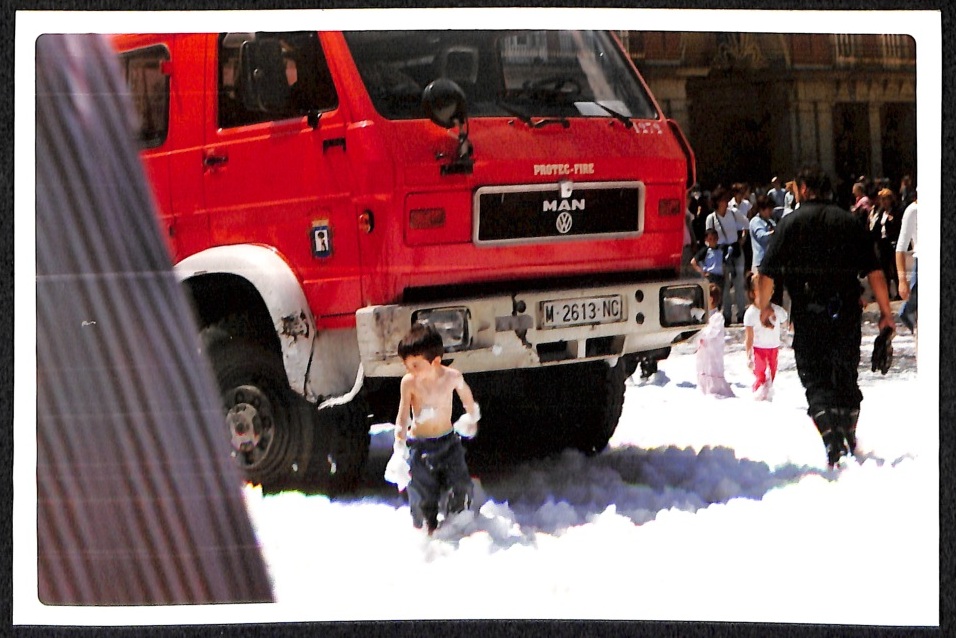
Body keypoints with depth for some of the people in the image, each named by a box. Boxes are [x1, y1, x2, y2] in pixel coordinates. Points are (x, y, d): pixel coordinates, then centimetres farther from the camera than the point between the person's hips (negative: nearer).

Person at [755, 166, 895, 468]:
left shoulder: (790, 223, -2)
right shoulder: (849, 221, 5)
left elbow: (766, 274, -6)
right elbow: (875, 272, 0)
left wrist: (764, 307, 10)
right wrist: (885, 311, 8)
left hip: (808, 315, -2)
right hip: (847, 312, 2)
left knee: (815, 378, 3)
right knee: (846, 375, 17)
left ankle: (832, 440, -16)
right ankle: (849, 437, 28)